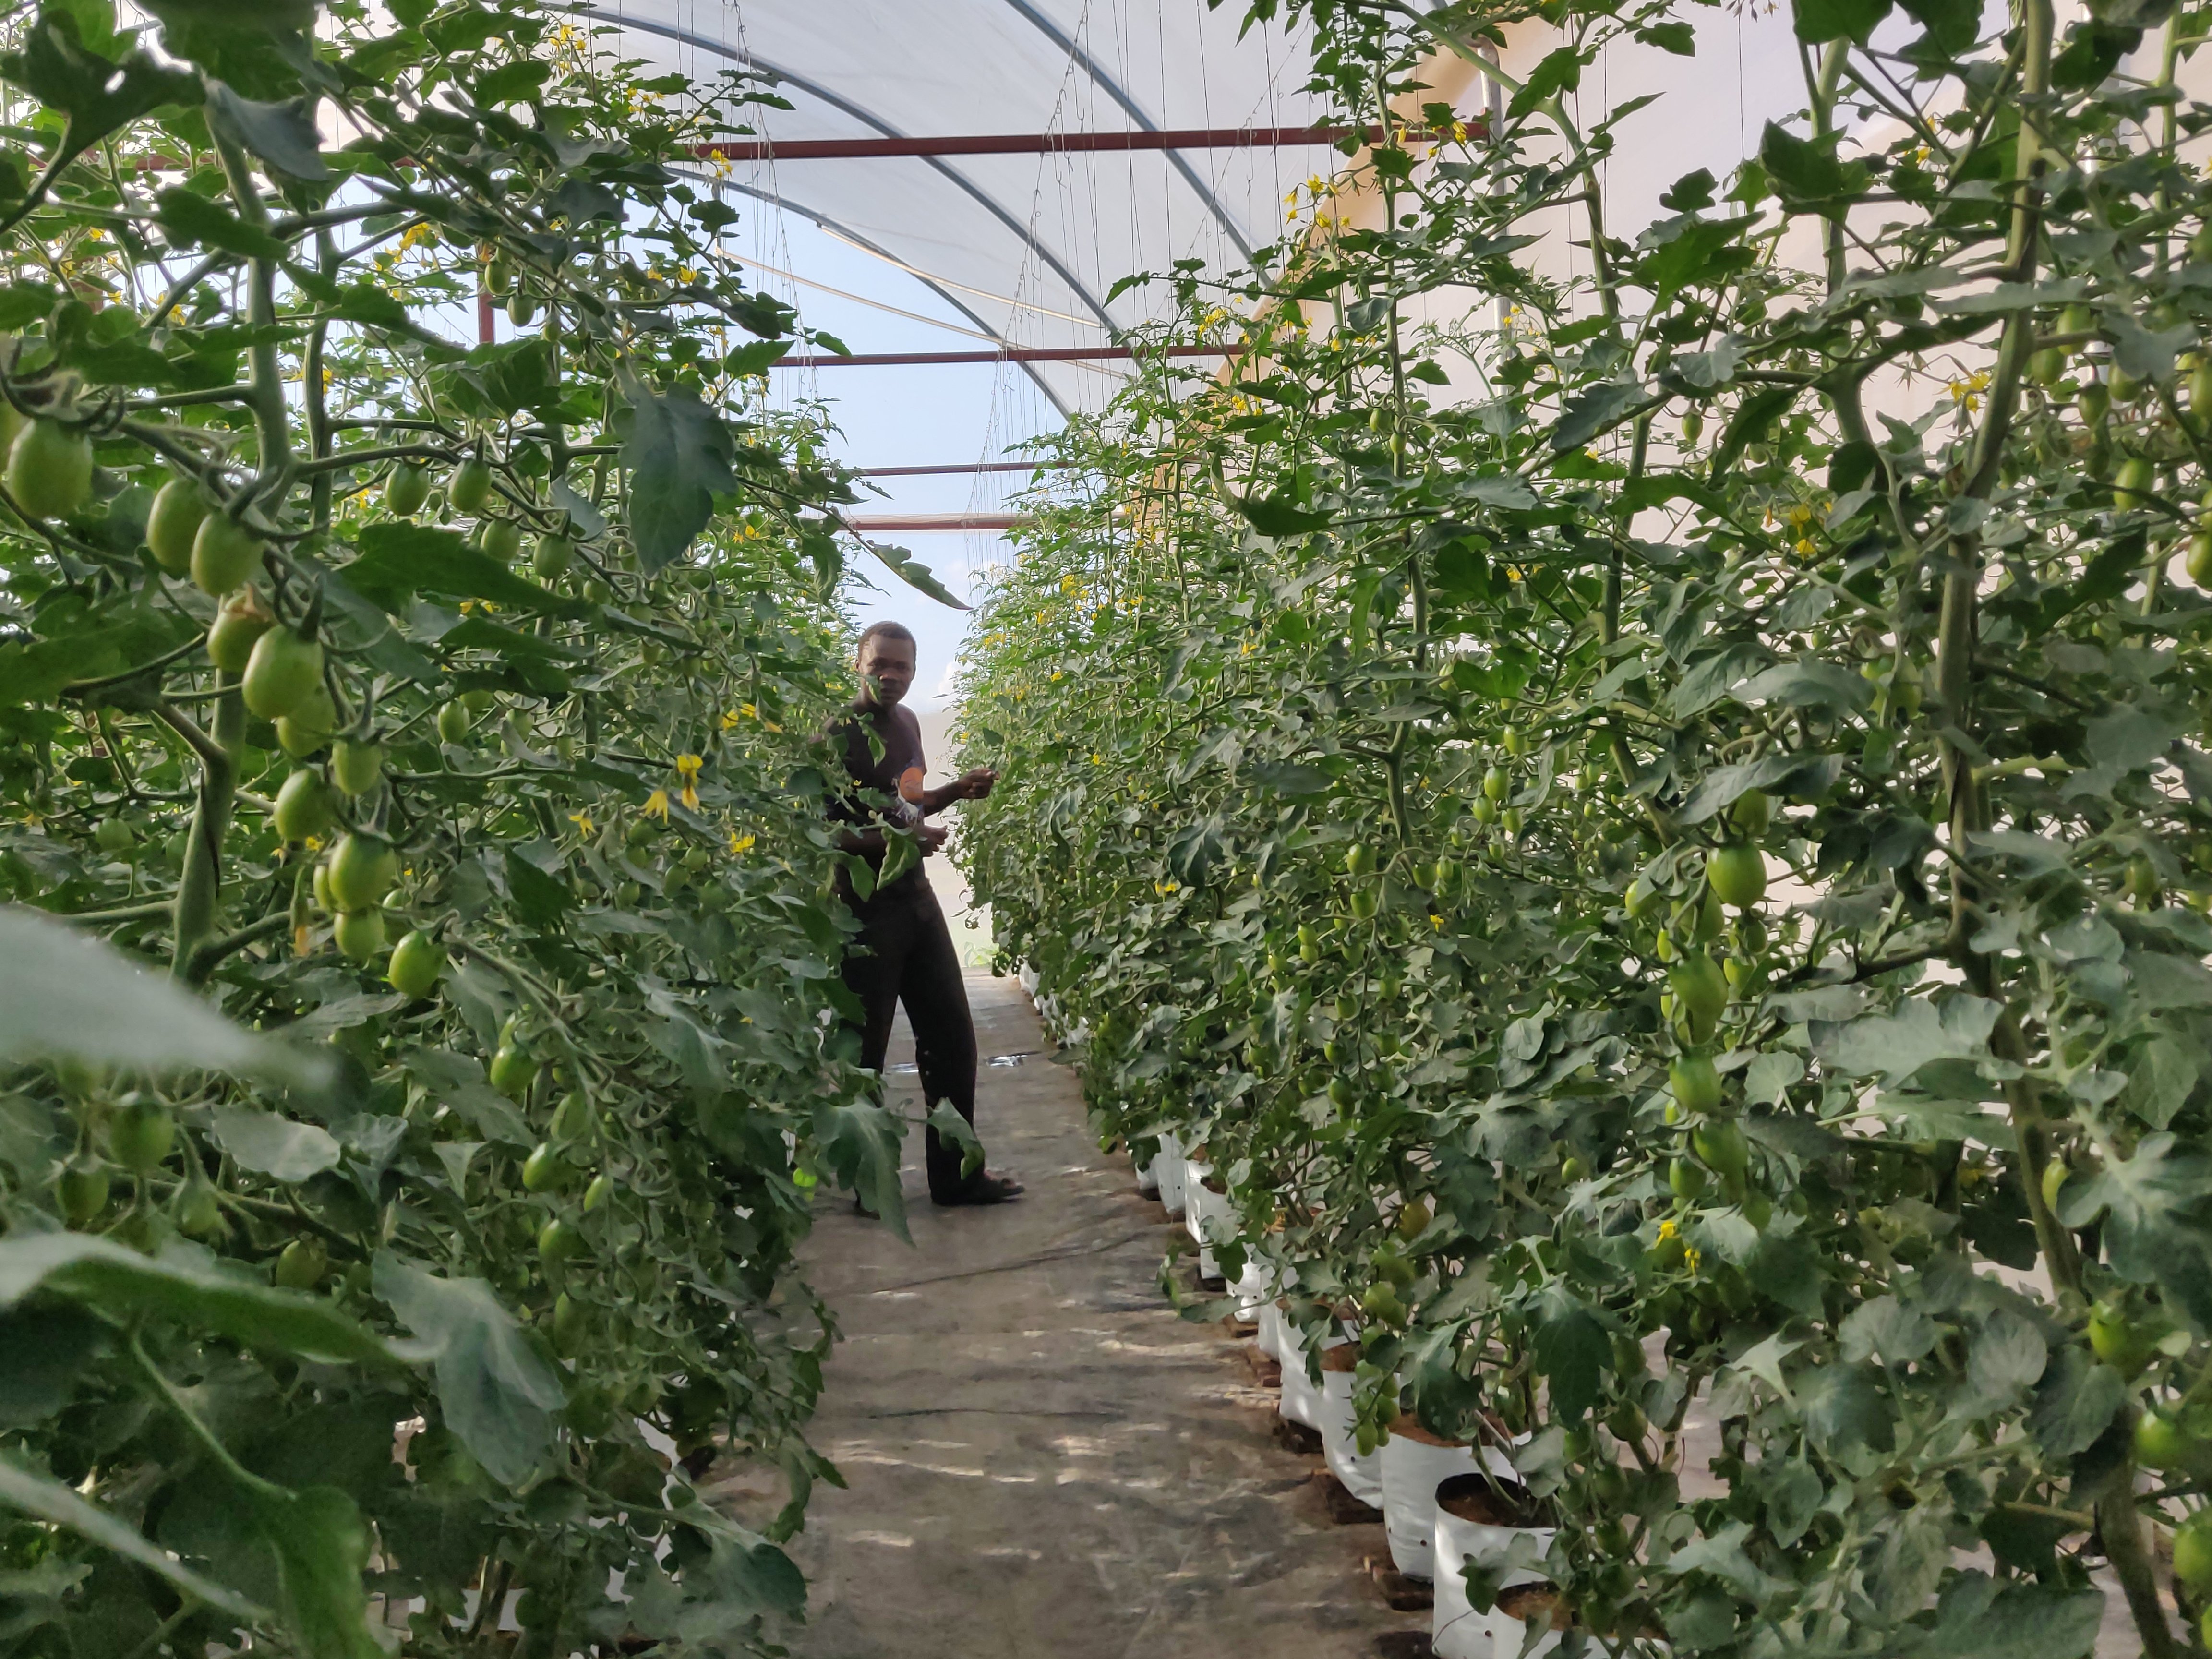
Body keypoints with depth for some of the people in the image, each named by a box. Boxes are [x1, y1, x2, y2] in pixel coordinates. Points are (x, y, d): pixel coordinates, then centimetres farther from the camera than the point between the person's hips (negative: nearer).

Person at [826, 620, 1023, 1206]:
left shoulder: (906, 722, 10)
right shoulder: (839, 735, -13)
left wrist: (955, 792, 8)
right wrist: (893, 841, -28)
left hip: (914, 895, 8)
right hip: (862, 908, -8)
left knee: (951, 1033, 11)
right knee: (863, 1048, 2)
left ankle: (956, 1173, 23)